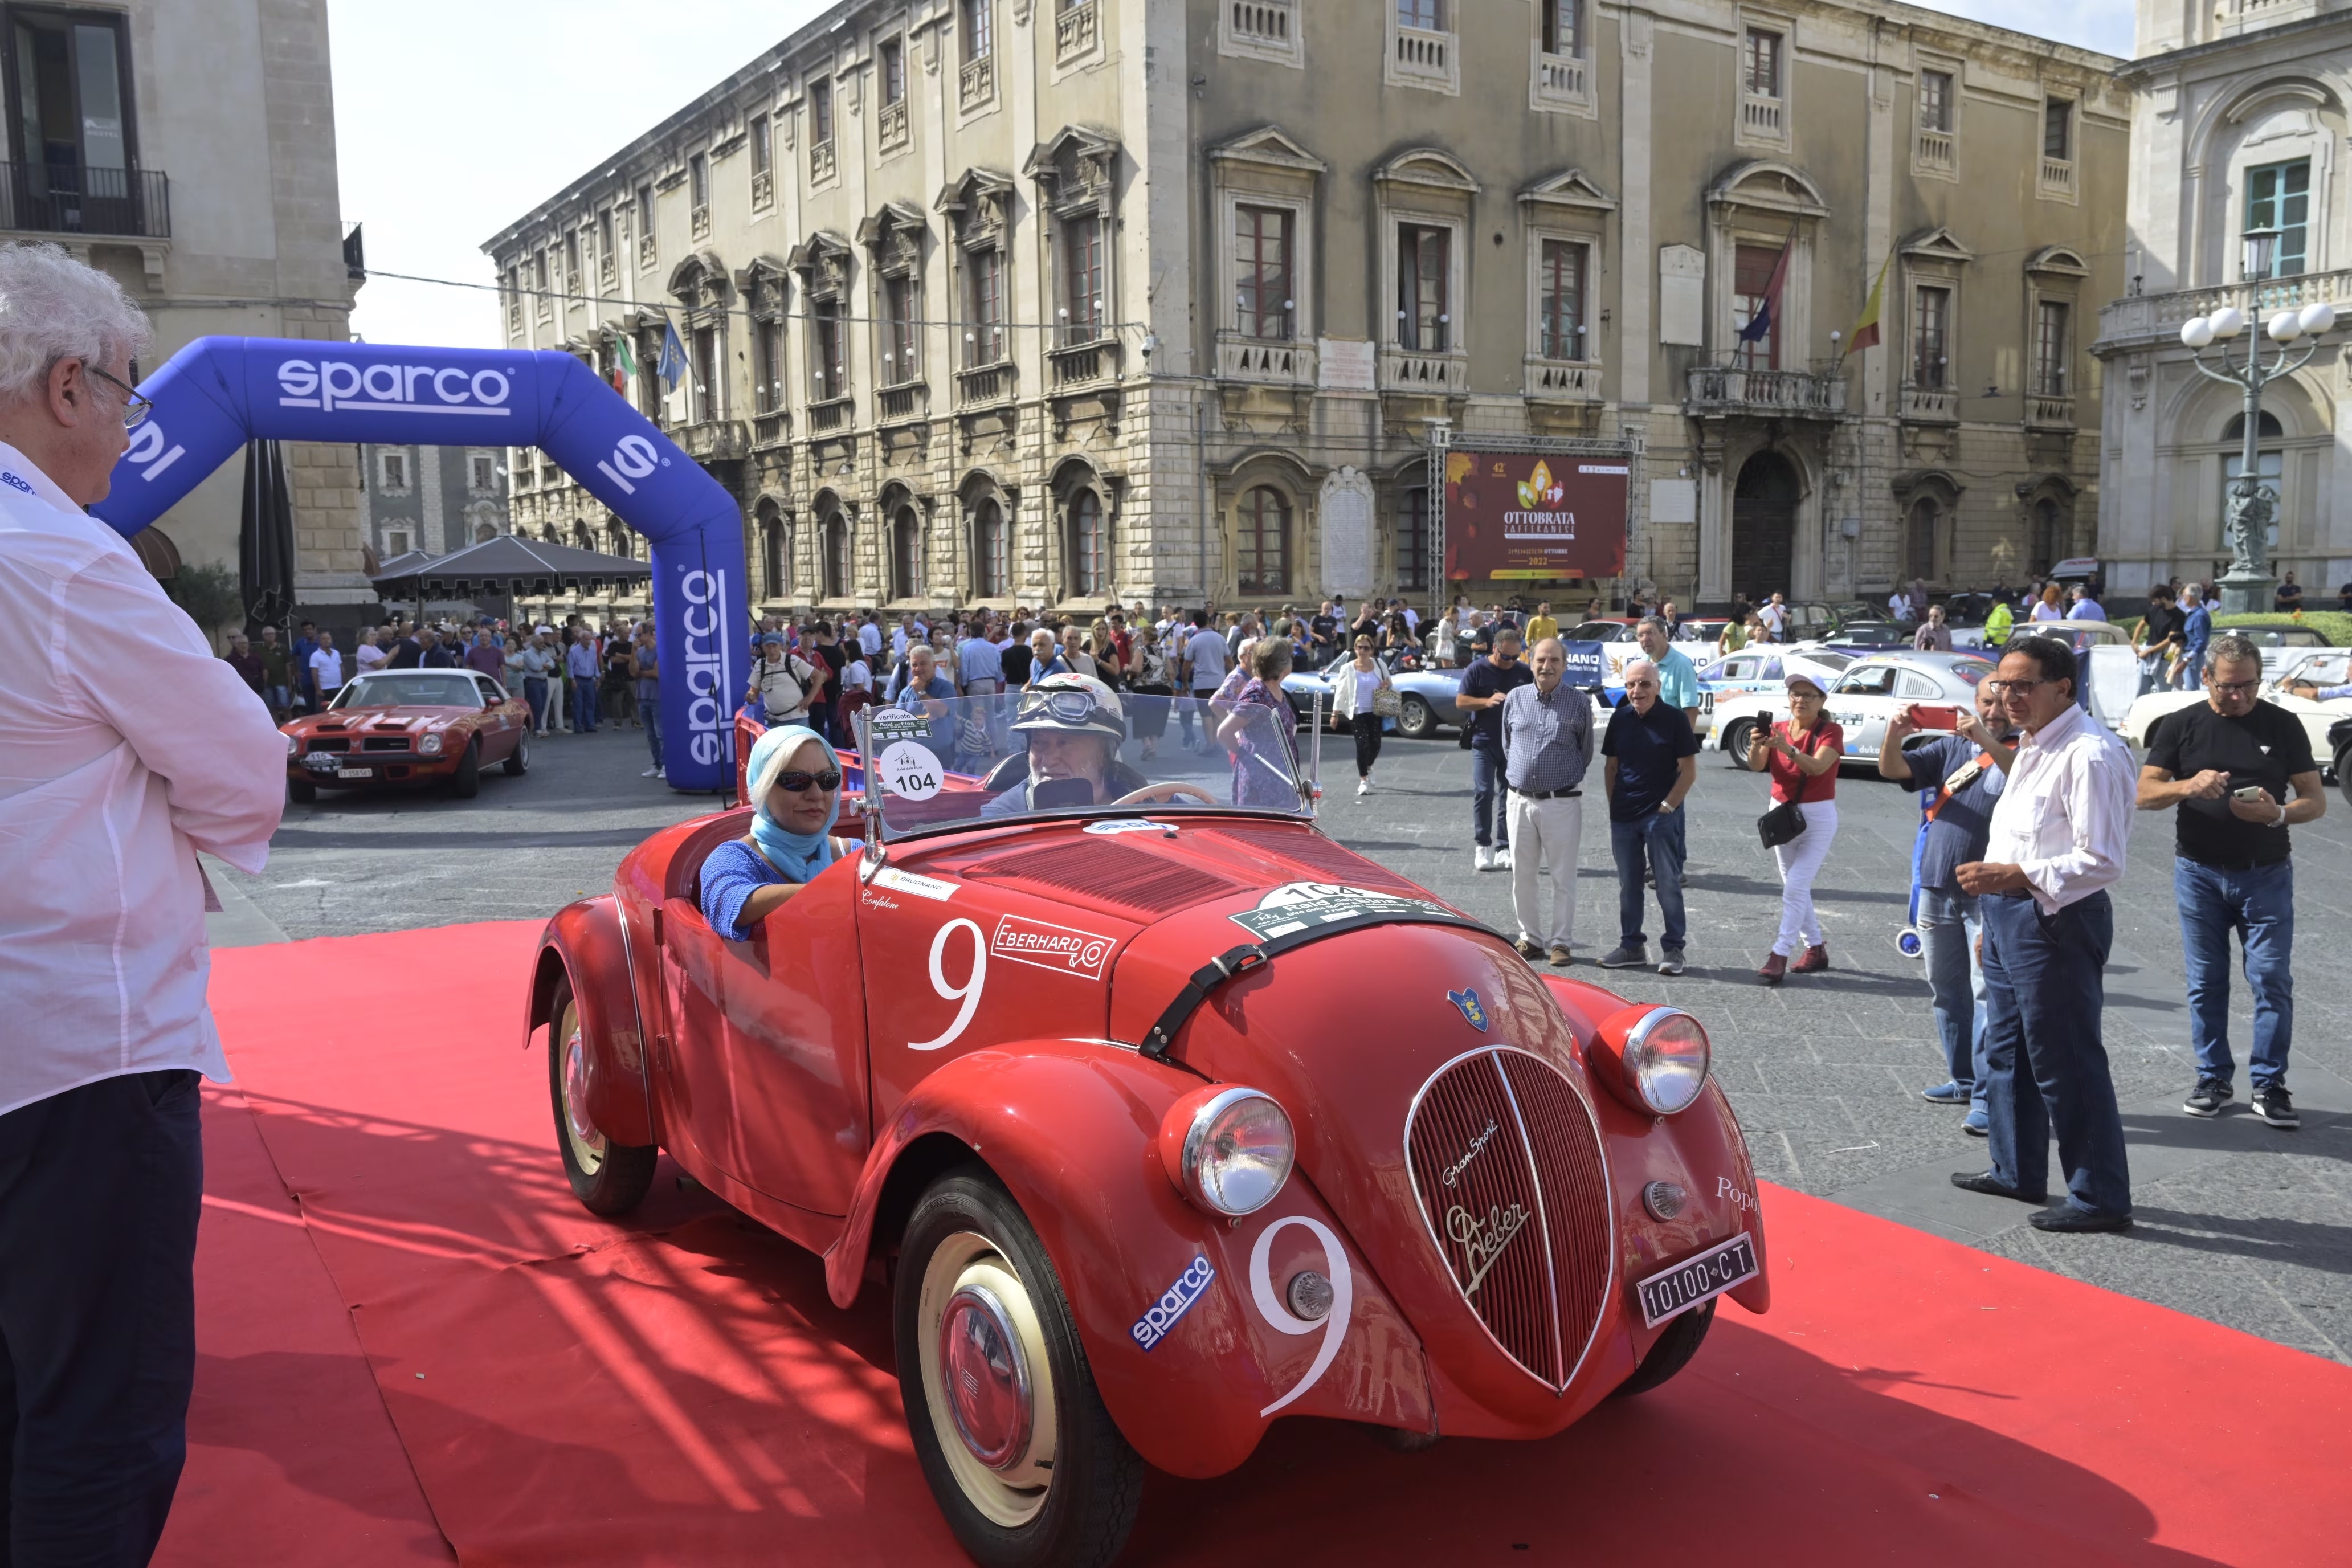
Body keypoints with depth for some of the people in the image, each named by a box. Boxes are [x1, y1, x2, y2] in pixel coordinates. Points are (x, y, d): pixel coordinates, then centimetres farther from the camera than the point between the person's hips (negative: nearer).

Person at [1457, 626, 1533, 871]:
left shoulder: (1524, 673, 5)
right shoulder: (1476, 671, -2)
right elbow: (1461, 701, -4)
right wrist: (1487, 702, -20)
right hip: (1484, 743, -2)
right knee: (1483, 793, -8)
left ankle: (1504, 849, 10)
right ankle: (1482, 846, 3)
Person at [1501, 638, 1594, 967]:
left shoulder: (1579, 702, -2)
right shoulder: (1515, 699, 5)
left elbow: (1586, 751, 7)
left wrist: (1569, 779, 9)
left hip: (1562, 801, -3)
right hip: (1521, 800, 3)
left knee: (1563, 877, 2)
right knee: (1522, 875, 8)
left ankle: (1560, 941, 11)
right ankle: (1530, 937, 20)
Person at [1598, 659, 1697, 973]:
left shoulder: (1674, 719, -6)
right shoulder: (1620, 719, 6)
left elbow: (1689, 771, -6)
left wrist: (1667, 806, -11)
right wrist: (1614, 804, 5)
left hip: (1661, 815, -5)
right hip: (1623, 816, 5)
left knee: (1668, 884, 0)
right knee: (1628, 885, 12)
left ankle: (1673, 949, 8)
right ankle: (1631, 946, 22)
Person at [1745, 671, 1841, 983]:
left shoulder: (1830, 731, -10)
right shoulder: (1777, 729, 1)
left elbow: (1817, 766, -28)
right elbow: (1757, 765, -14)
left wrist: (1789, 749, -44)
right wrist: (1756, 745, -35)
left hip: (1818, 818, -5)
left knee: (1796, 887, -13)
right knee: (1795, 888, 13)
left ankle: (1780, 956, -13)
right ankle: (1816, 948, 28)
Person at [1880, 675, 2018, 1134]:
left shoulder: (2022, 752, -1)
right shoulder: (1952, 747, 13)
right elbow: (1893, 770, 4)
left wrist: (1987, 741, -35)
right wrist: (1895, 734, -16)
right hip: (1938, 886, 6)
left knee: (1989, 992, -10)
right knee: (1947, 989, 14)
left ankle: (1987, 1096, -9)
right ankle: (1962, 1079, 26)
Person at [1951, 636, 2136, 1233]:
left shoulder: (2089, 754, -20)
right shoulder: (2034, 746, 13)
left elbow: (2102, 862, -24)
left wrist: (2014, 875, -27)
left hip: (2056, 921, -11)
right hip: (2010, 915, 11)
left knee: (2065, 1065, -1)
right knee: (2007, 1051, 20)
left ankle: (2101, 1198, 13)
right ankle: (2017, 1171, 36)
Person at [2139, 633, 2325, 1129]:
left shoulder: (2283, 725, 1)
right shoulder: (2180, 726, 1)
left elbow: (2316, 800, 1)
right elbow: (2144, 793, -4)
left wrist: (2278, 814, -21)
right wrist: (2188, 786, -24)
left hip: (2266, 874, 0)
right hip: (2199, 873, 1)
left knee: (2273, 981, -1)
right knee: (2206, 982, 8)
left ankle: (2269, 1084, 9)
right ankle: (2214, 1077, 19)